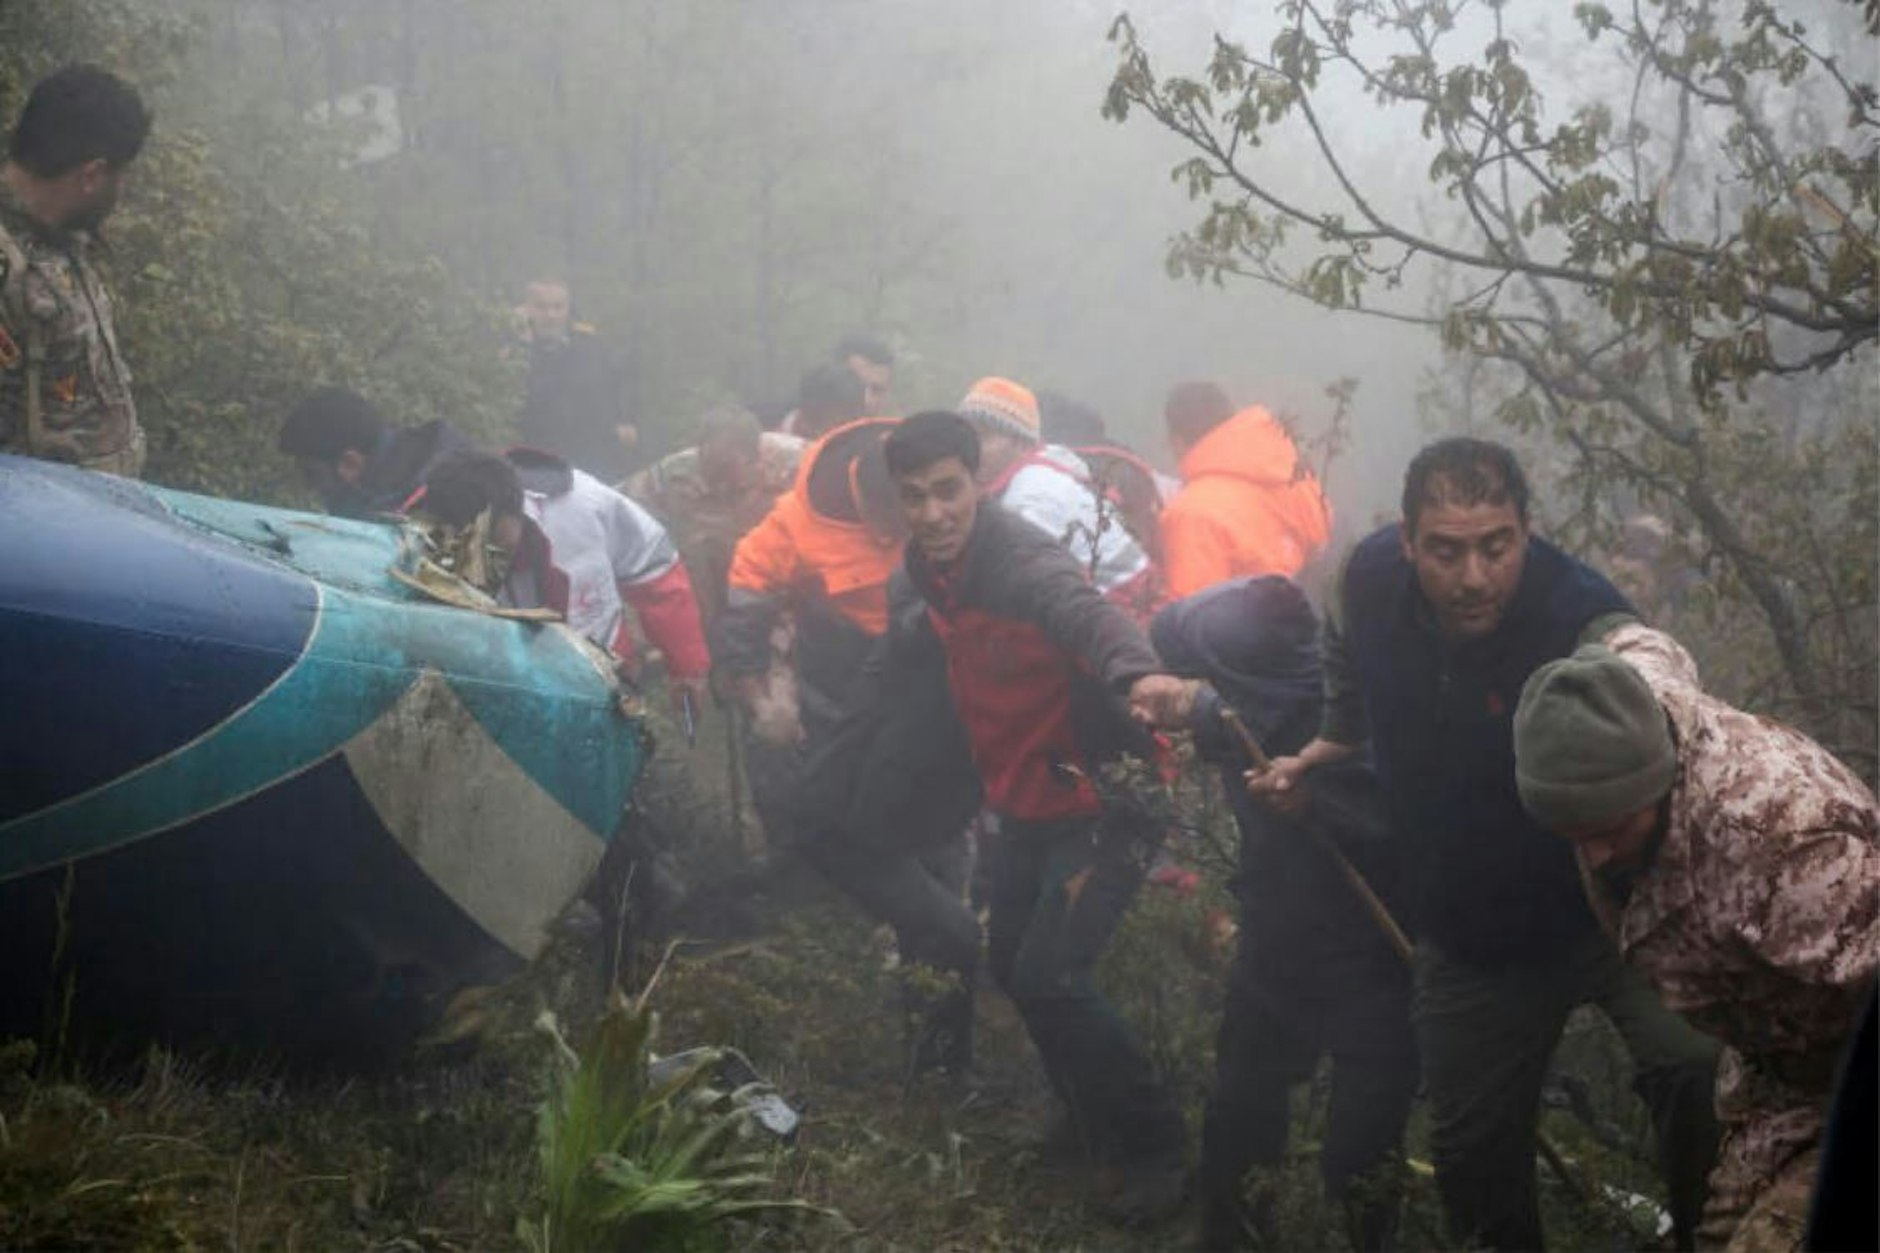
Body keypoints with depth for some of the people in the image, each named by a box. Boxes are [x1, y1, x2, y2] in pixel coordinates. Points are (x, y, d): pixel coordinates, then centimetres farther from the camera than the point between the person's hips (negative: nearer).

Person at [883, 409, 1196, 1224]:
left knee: (1047, 975, -16)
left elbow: (1084, 609, -50)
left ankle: (1152, 1151, 2)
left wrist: (1138, 673, -70)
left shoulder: (1021, 559, -27)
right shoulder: (928, 569, -1)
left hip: (1100, 798, -9)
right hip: (1026, 804, 9)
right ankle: (1095, 1121, 37)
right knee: (1011, 964, 16)